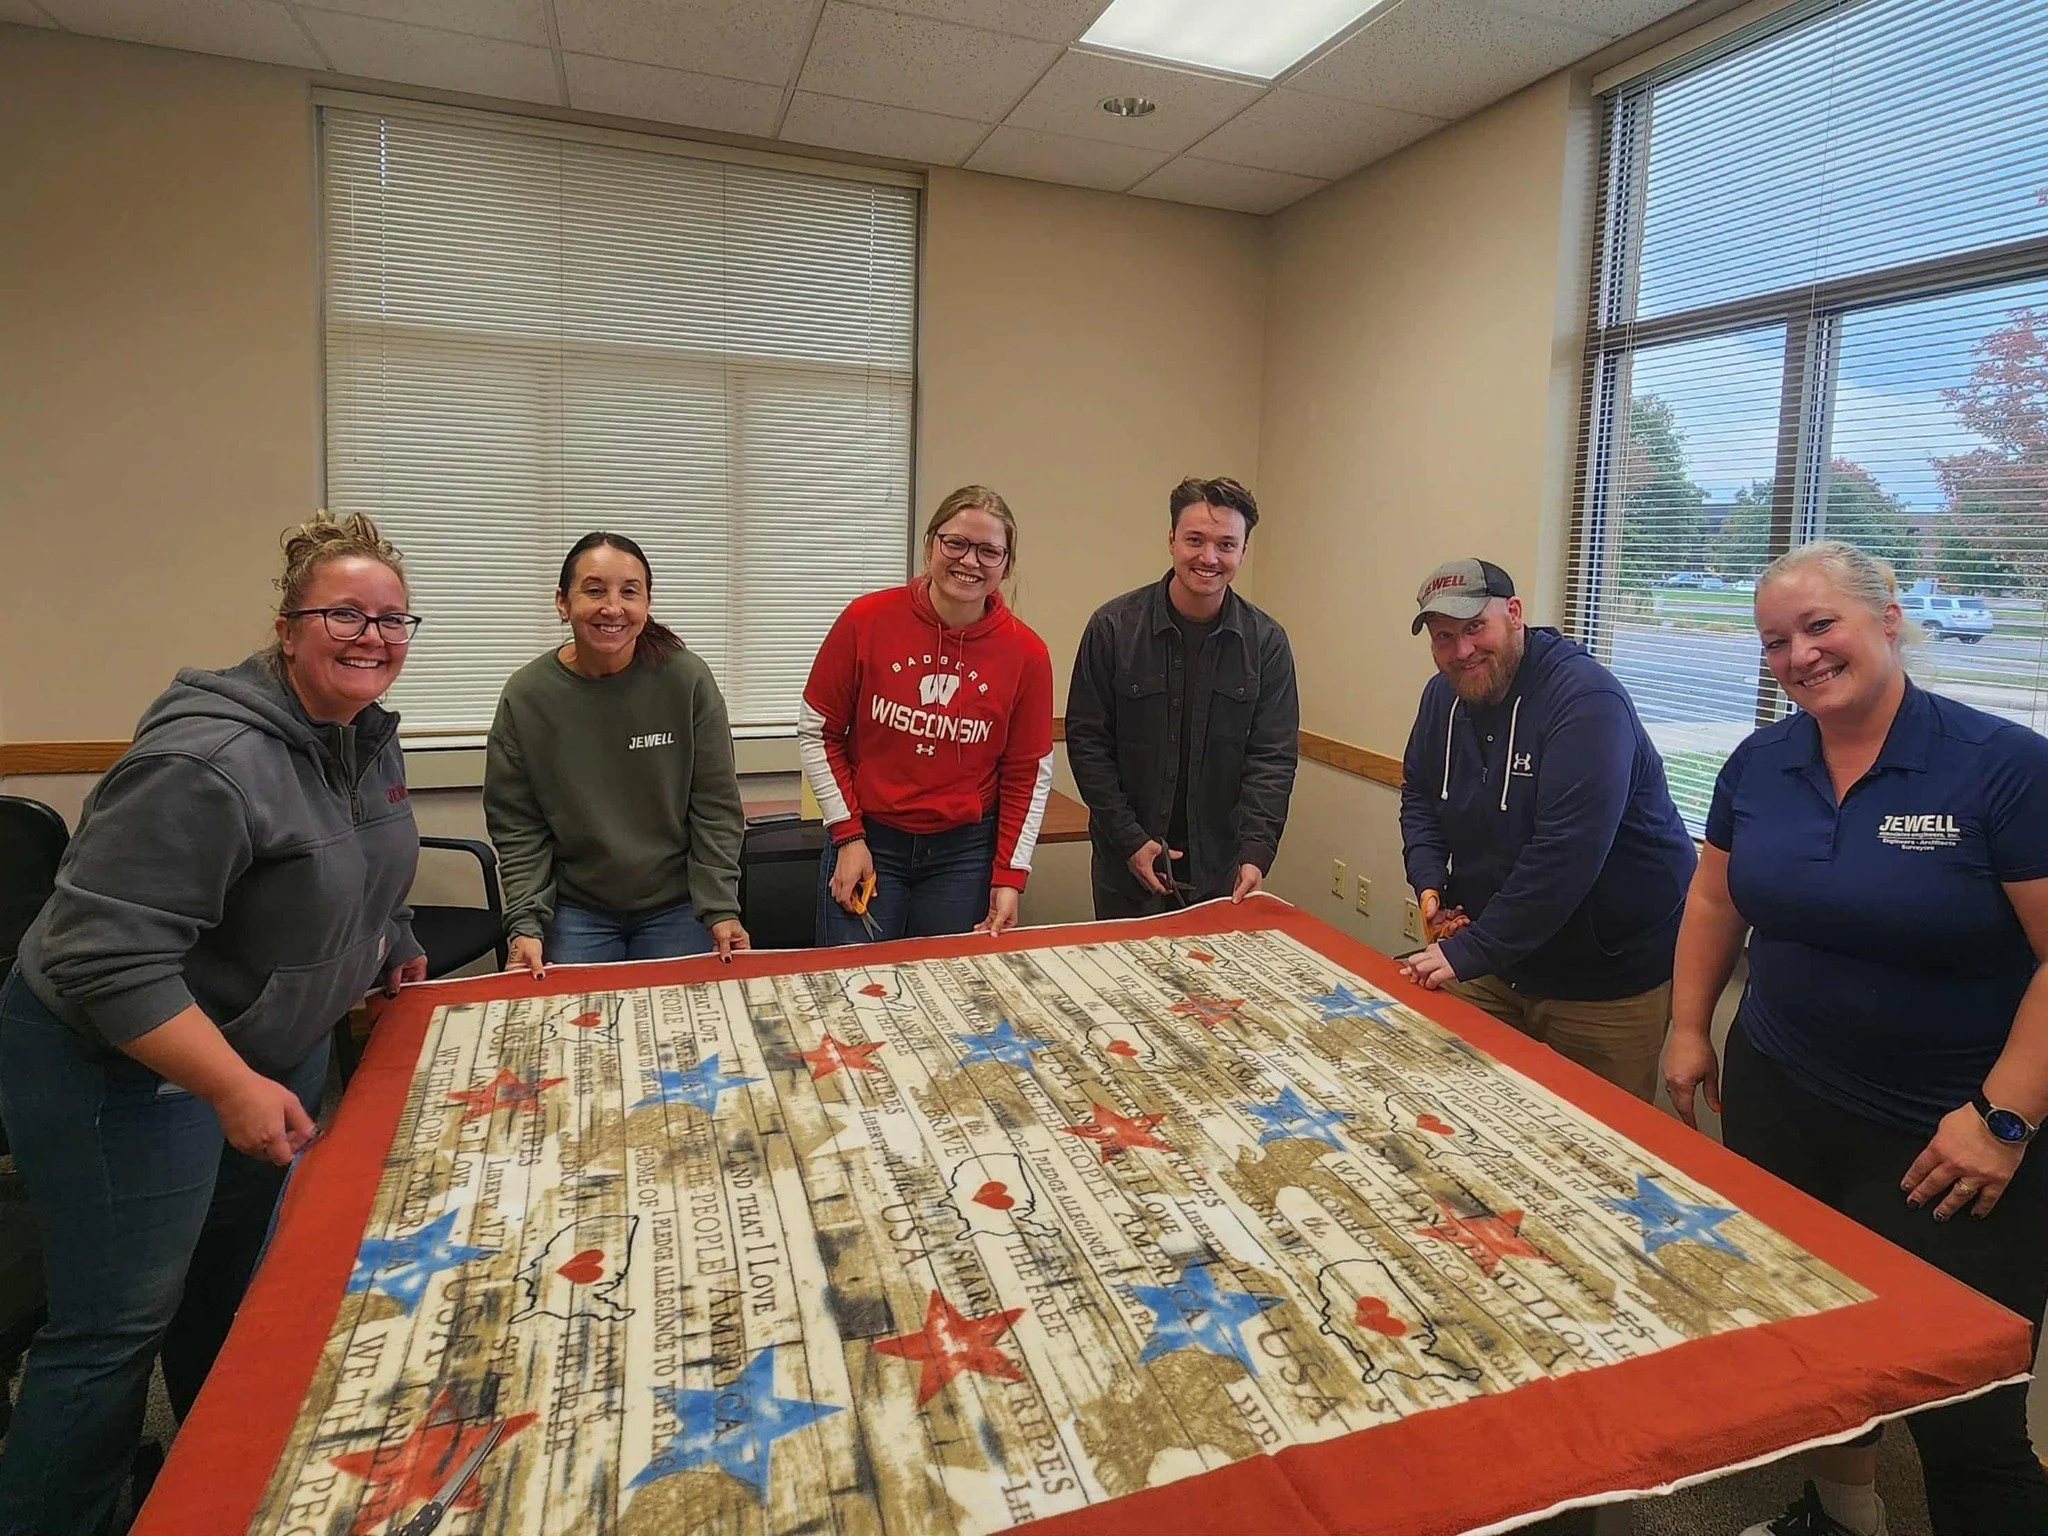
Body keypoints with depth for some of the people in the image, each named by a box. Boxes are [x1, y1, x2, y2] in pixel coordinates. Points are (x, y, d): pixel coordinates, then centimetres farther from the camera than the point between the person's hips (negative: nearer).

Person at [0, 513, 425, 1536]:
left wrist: (385, 950, 17)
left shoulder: (368, 737, -1)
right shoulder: (207, 761, -29)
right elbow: (106, 959, -30)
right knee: (118, 1328, 1)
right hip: (125, 1066, -9)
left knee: (232, 1290, 23)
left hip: (279, 1045, 9)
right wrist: (234, 1090, -32)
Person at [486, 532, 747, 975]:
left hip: (677, 908, 0)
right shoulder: (525, 695, -8)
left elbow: (715, 805, -7)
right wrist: (525, 923, -12)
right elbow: (517, 825, -3)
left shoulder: (687, 679, -12)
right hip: (575, 913, 1)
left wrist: (721, 908, -11)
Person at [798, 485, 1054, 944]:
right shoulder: (867, 619, -9)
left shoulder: (1026, 653, -6)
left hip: (965, 852, 1)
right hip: (867, 842, 0)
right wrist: (848, 835, -4)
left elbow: (1029, 773, 1)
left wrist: (1010, 876, -3)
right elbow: (817, 732, 0)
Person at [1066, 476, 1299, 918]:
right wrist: (1130, 840, -11)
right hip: (1126, 865, -1)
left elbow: (1273, 758, -4)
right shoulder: (1114, 626, -7)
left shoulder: (1265, 642, -3)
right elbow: (1086, 742, -6)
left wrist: (1256, 852, -17)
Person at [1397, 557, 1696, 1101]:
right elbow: (1419, 796, 15)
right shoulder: (1444, 695, 2)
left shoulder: (1585, 698, -23)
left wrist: (1471, 952, -29)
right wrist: (1429, 882, -4)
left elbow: (1567, 851, -31)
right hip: (1498, 961, 7)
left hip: (1607, 981, -6)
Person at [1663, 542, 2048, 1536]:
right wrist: (1689, 1028, 11)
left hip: (1945, 1146, -5)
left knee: (1964, 1424, 1)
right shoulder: (1760, 764, 1)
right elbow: (1716, 901, 13)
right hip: (1777, 1105, 5)